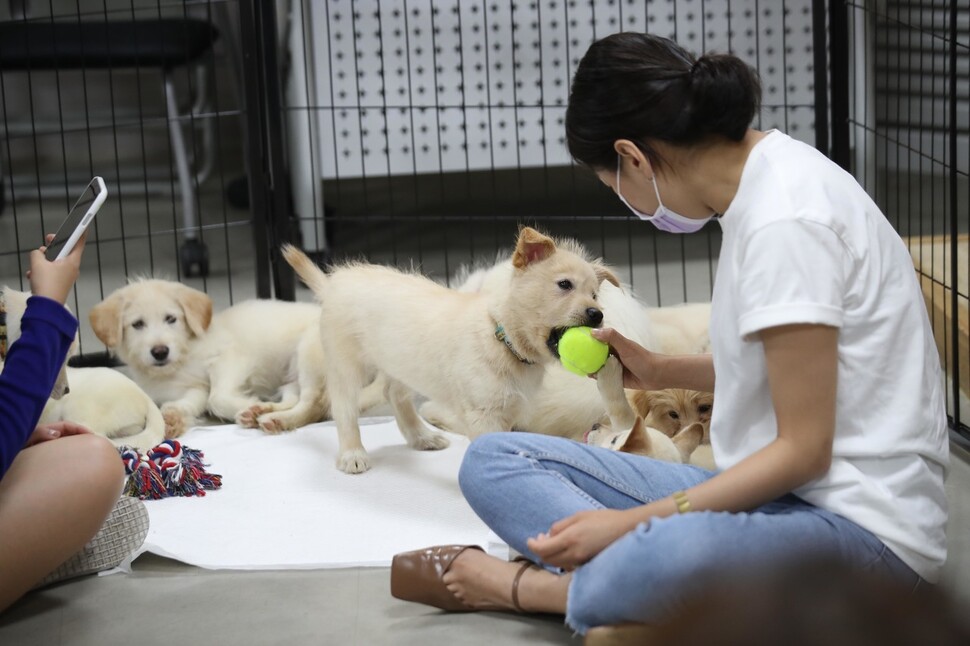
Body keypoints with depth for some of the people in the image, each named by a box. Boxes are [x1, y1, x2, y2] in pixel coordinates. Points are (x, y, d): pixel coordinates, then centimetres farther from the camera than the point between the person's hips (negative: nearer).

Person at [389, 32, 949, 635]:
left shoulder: (785, 220, -19)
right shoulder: (760, 185, 10)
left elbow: (803, 448, -19)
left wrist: (632, 519, -17)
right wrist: (664, 371, 24)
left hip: (860, 521, -10)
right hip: (773, 493, 10)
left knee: (676, 556, -44)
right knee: (492, 459, 4)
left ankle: (522, 585, -16)